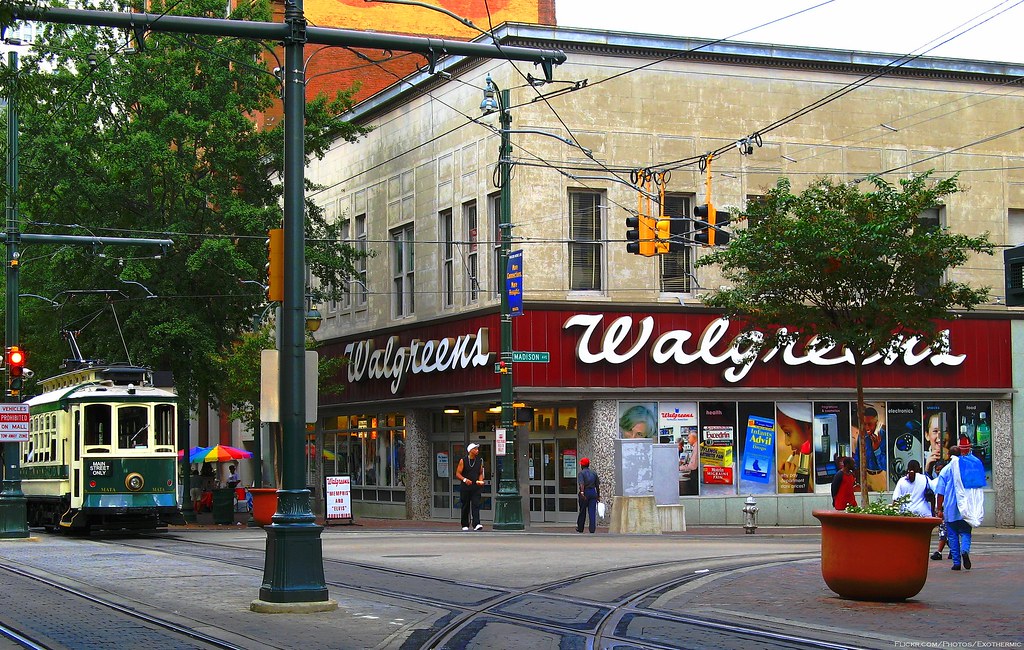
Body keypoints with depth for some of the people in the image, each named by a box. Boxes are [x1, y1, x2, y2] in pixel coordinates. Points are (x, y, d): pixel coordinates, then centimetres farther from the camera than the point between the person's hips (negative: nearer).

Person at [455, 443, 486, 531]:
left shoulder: (479, 461, 9)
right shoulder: (463, 461, -1)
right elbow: (457, 474, -2)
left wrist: (480, 480, -1)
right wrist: (465, 479, -18)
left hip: (476, 487, 2)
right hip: (466, 487, -2)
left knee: (476, 505, -11)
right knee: (465, 507, 6)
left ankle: (476, 524, -19)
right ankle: (465, 525, 17)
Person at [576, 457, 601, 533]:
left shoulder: (581, 473, -3)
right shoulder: (594, 473, 12)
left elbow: (581, 484, -20)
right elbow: (597, 485, 14)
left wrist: (582, 493, -31)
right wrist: (598, 495, 20)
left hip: (585, 492, -3)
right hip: (593, 492, 3)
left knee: (582, 512, 8)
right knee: (592, 512, 0)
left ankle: (580, 528, 20)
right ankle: (592, 529, -7)